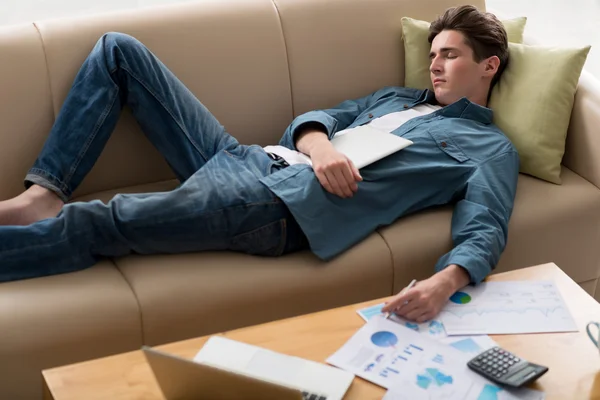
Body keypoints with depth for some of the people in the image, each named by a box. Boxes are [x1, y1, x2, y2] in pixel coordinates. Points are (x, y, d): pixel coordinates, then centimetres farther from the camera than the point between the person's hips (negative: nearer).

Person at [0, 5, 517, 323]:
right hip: (247, 161, 8)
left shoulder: (490, 148, 9)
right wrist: (319, 144, -10)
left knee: (103, 224, -27)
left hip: (283, 206, -8)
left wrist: (444, 282, -34)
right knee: (118, 50, 2)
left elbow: (484, 232, -9)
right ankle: (42, 196, -8)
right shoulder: (397, 98, 29)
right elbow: (313, 116, 18)